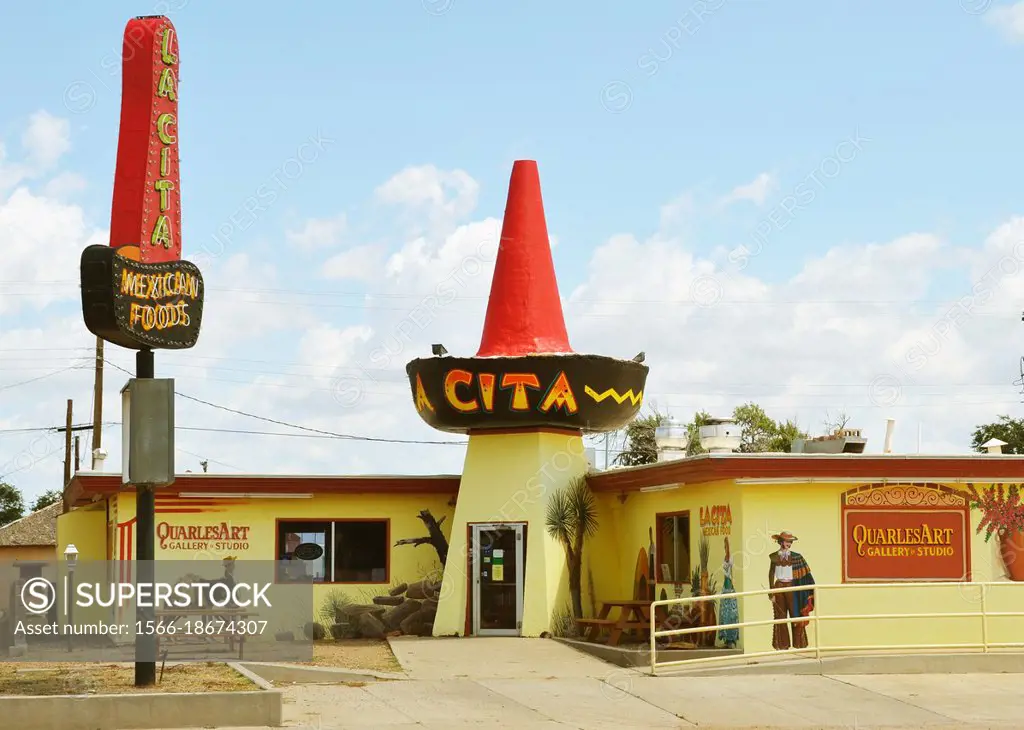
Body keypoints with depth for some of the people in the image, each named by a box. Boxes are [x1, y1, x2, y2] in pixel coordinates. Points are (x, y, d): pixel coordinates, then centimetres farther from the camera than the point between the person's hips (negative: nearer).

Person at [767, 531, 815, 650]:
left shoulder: (796, 557, 1)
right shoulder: (774, 557, 3)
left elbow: (805, 574, 1)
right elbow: (771, 574, 6)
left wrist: (810, 591, -4)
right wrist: (771, 593, 1)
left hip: (791, 587, -1)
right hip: (779, 587, 1)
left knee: (796, 615, -1)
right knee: (780, 617, 4)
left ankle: (798, 643, 5)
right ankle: (781, 644, 10)